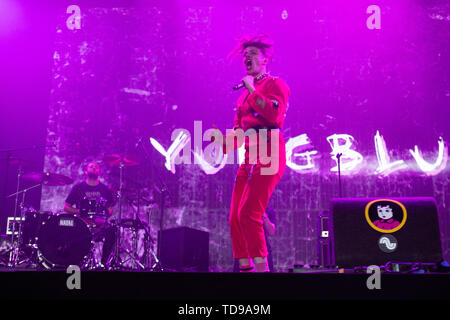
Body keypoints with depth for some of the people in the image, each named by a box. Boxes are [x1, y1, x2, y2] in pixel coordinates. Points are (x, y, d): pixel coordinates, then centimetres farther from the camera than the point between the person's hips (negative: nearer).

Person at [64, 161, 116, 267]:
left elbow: (110, 210, 15)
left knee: (111, 231, -31)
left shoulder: (105, 190, 15)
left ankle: (103, 262, -16)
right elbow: (66, 207, 10)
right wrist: (79, 211, -7)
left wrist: (104, 215, -6)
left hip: (100, 224, 1)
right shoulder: (78, 188, 10)